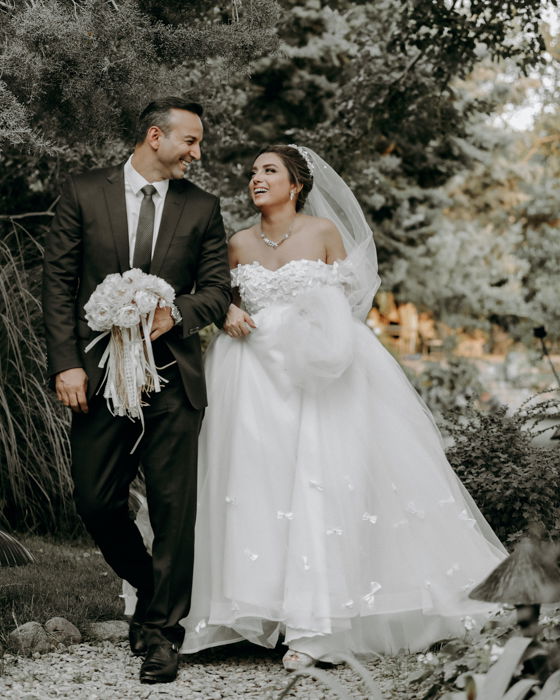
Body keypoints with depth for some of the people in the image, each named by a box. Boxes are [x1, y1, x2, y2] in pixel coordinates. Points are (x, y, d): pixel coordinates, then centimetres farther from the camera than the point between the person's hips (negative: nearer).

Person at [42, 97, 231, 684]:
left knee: (173, 507, -1)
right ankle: (150, 590, 30)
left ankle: (162, 630, 12)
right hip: (100, 376, 0)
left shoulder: (201, 207, 9)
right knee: (96, 503, 5)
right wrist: (65, 363, -7)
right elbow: (57, 282, 2)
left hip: (172, 377, 0)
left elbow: (217, 289, 7)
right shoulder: (83, 194, 4)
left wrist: (175, 314, -14)